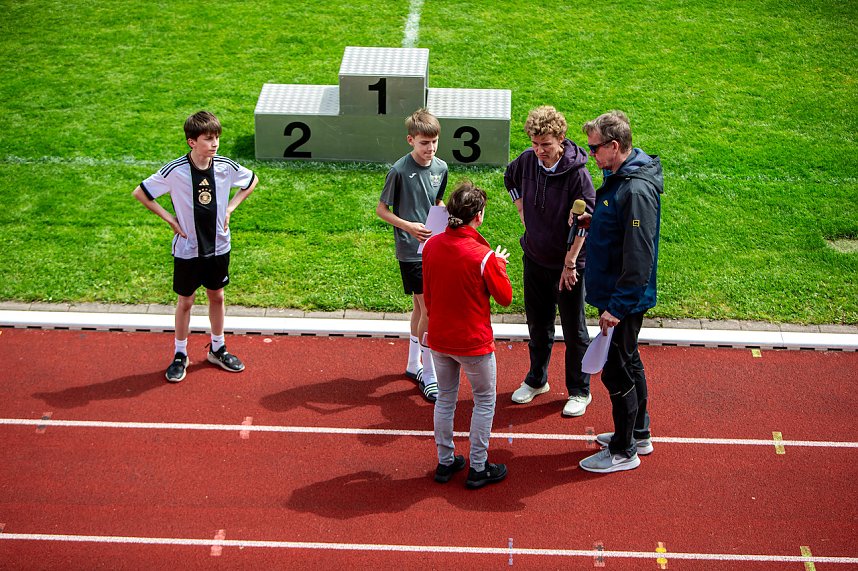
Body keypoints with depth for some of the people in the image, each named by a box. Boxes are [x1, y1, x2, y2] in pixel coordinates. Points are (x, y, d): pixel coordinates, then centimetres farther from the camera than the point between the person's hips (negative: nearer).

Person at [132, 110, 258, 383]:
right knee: (185, 301, 9)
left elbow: (252, 181, 9)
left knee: (217, 296, 17)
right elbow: (140, 193, -9)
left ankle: (217, 349, 34)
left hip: (218, 246, 3)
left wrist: (229, 208, 0)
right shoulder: (174, 171, -20)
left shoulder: (226, 166, -12)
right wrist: (169, 218, -10)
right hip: (187, 248, -3)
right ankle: (180, 355, 24)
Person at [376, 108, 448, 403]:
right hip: (410, 249, -6)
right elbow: (381, 209, -7)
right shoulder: (400, 171, -14)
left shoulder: (440, 168, 4)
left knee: (420, 306, 16)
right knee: (428, 308, -9)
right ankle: (428, 375, 0)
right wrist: (408, 226, -19)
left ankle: (414, 364, 30)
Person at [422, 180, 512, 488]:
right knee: (484, 401, 12)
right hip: (474, 342, -5)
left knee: (445, 398, 20)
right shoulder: (483, 256, -23)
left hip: (439, 338, 5)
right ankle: (478, 468, 17)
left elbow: (427, 292, 6)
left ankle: (445, 462, 29)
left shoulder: (431, 245, -7)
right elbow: (505, 297, -10)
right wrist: (500, 265, 5)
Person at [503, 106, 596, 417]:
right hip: (535, 259, 5)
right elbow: (510, 178, 18)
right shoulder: (528, 160, -6)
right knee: (538, 324, 19)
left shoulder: (577, 173, -23)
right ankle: (536, 380, 38)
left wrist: (570, 263, -19)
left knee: (574, 331, 6)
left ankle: (579, 391, 21)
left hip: (568, 264, -5)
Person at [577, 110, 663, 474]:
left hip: (625, 300, -10)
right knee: (629, 364, 22)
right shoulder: (619, 177, 5)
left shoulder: (636, 191, -26)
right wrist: (593, 221, 0)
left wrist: (617, 307, -25)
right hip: (616, 295, 10)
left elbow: (639, 259, -28)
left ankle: (623, 451, 16)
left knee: (617, 372, 2)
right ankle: (638, 434, 37)